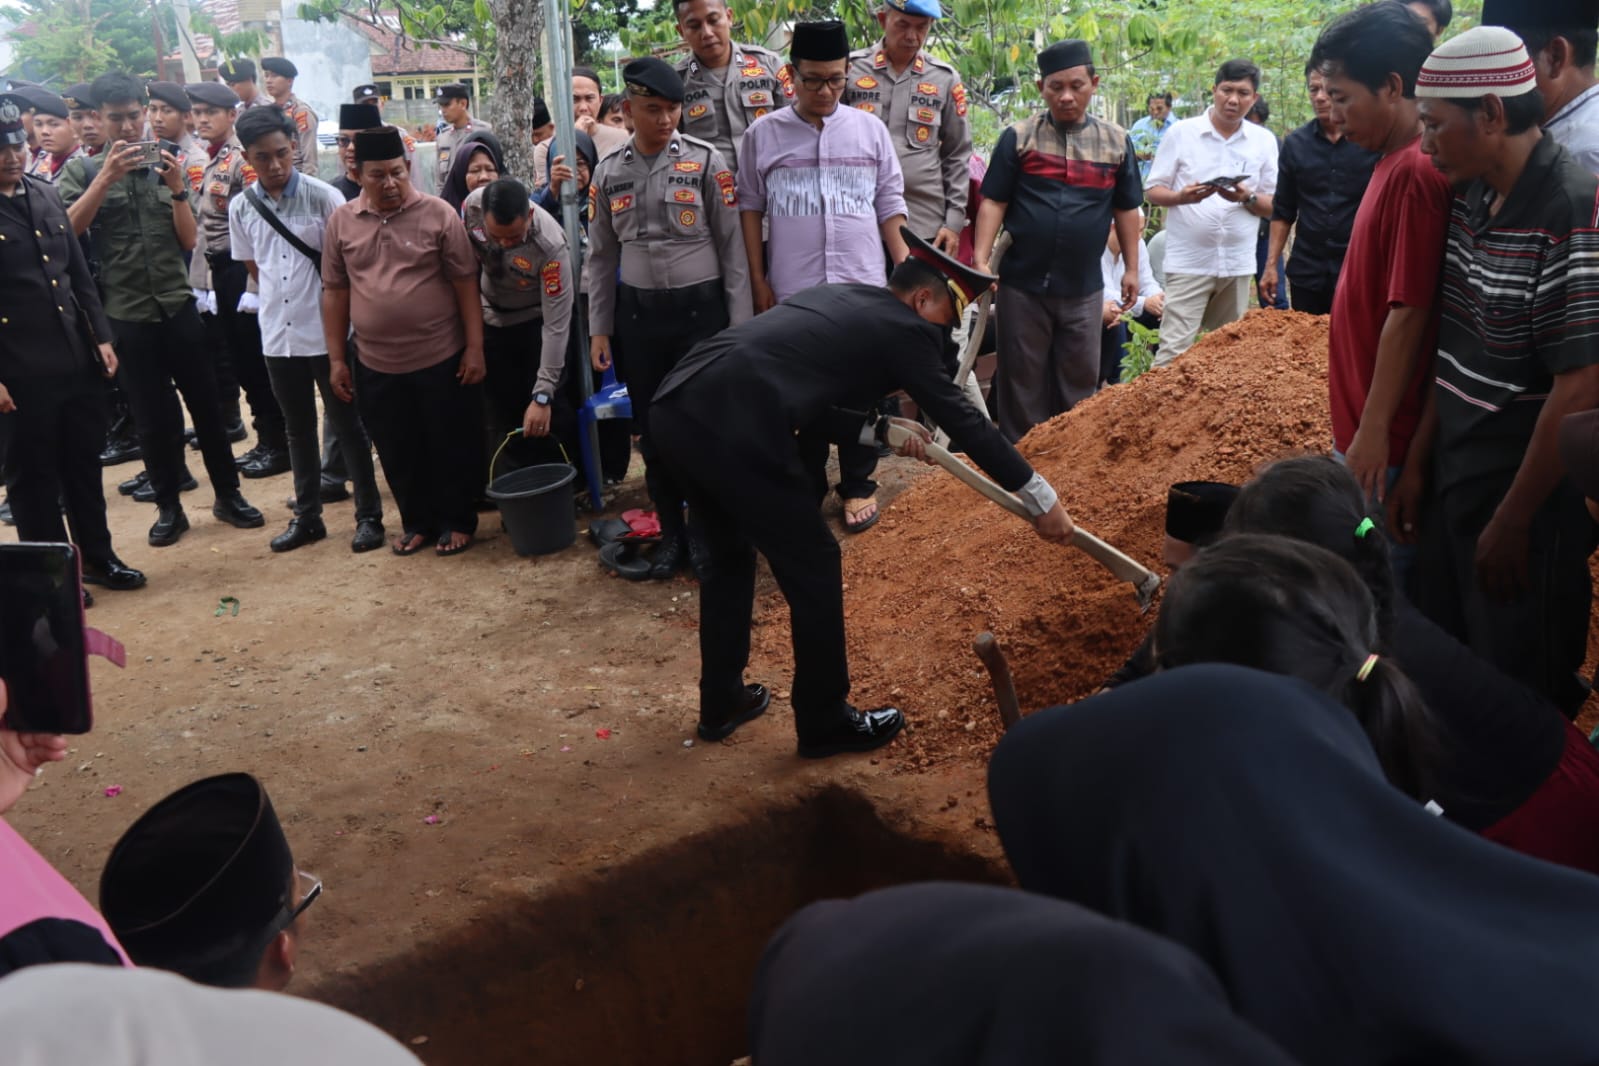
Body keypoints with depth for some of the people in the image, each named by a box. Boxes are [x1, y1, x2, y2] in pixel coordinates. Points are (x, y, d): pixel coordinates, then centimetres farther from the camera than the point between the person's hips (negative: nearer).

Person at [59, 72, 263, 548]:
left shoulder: (166, 166, 7)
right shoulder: (82, 171, 2)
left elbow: (188, 240, 2)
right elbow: (67, 231, -13)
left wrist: (176, 188, -12)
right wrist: (107, 176, -19)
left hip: (178, 306, 1)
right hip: (126, 313, -1)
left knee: (205, 403, 7)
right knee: (152, 415, 6)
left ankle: (228, 495, 19)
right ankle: (168, 507, 18)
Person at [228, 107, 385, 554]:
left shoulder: (324, 197, -10)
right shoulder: (241, 207, 2)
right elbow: (253, 267, 15)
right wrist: (280, 298, 8)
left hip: (327, 331, -4)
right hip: (278, 334, 4)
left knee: (347, 424, 4)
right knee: (298, 428, 14)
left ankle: (369, 515, 15)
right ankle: (307, 516, 26)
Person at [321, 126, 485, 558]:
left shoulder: (439, 214, -5)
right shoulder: (341, 221, 4)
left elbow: (465, 284, -4)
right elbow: (335, 292, 7)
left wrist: (475, 347, -8)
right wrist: (336, 359, 6)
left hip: (441, 360, -3)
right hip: (376, 366, 3)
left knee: (451, 446, 8)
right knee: (398, 452, 13)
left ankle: (457, 521, 25)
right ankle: (417, 522, 30)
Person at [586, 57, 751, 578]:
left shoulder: (706, 162, -4)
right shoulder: (608, 172, 4)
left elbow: (732, 246, -2)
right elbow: (601, 256, 10)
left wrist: (740, 324, -5)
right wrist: (599, 329, 7)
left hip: (701, 307, -3)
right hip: (637, 312, 3)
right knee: (652, 429, 10)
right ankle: (672, 532, 25)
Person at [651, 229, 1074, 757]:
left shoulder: (835, 299, 28)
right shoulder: (906, 330, 6)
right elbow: (963, 421, 7)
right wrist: (1041, 500, 15)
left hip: (673, 407, 9)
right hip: (732, 427, -9)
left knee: (730, 553, 27)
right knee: (812, 565, 8)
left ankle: (721, 703, 38)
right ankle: (826, 722, 23)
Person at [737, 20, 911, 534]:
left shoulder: (870, 129, 3)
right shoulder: (763, 134, 1)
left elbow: (889, 204, 7)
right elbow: (750, 206, 5)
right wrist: (758, 280, 1)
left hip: (863, 287, 1)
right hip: (793, 292, 0)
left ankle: (858, 485, 22)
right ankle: (806, 488, 20)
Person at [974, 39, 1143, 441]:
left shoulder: (1116, 142, 5)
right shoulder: (1018, 137, -2)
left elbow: (1126, 210, 11)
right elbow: (993, 202, -3)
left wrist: (1131, 269, 10)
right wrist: (981, 261, -13)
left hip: (1084, 288, 2)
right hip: (1022, 284, -2)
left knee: (1078, 382, 11)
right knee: (1021, 381, 7)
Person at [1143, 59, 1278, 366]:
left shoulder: (1264, 141, 6)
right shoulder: (1181, 133, -1)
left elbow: (1274, 206, 7)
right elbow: (1153, 191, 1)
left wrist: (1247, 198, -14)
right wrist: (1181, 196, -21)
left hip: (1238, 264, 4)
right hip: (1189, 261, -3)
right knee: (1174, 352, -10)